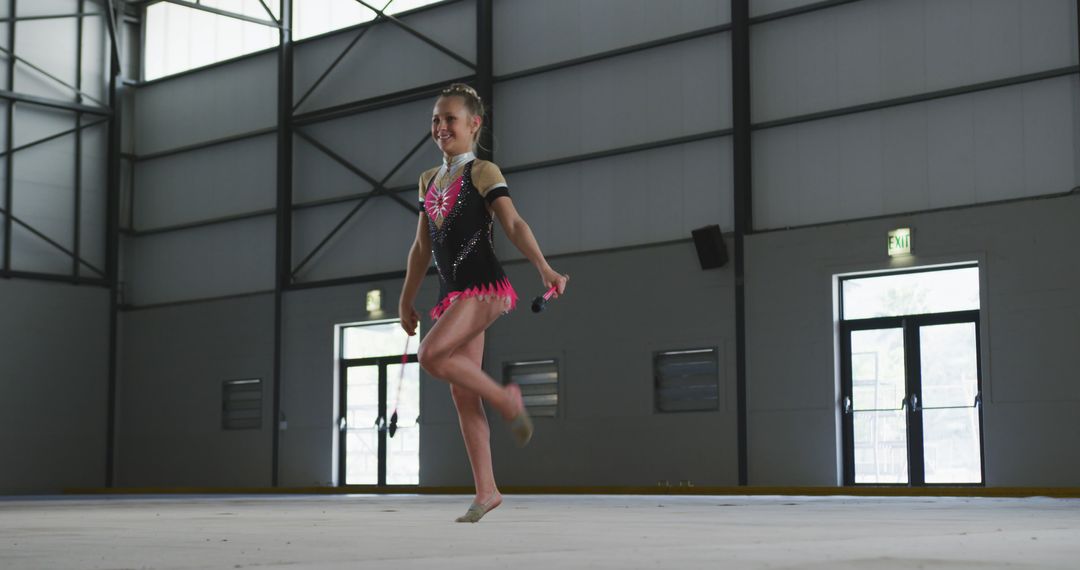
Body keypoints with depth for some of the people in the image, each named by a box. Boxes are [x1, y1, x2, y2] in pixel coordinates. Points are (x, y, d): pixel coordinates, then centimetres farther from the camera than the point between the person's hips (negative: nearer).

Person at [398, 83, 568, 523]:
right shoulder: (429, 180, 17)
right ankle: (486, 490, 6)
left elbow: (514, 225, -14)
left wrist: (543, 267, -28)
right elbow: (422, 247, 22)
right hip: (452, 292, 7)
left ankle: (505, 399, -6)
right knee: (462, 393, 3)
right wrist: (407, 300, 22)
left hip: (484, 286, -7)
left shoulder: (483, 173, -2)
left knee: (432, 354, -26)